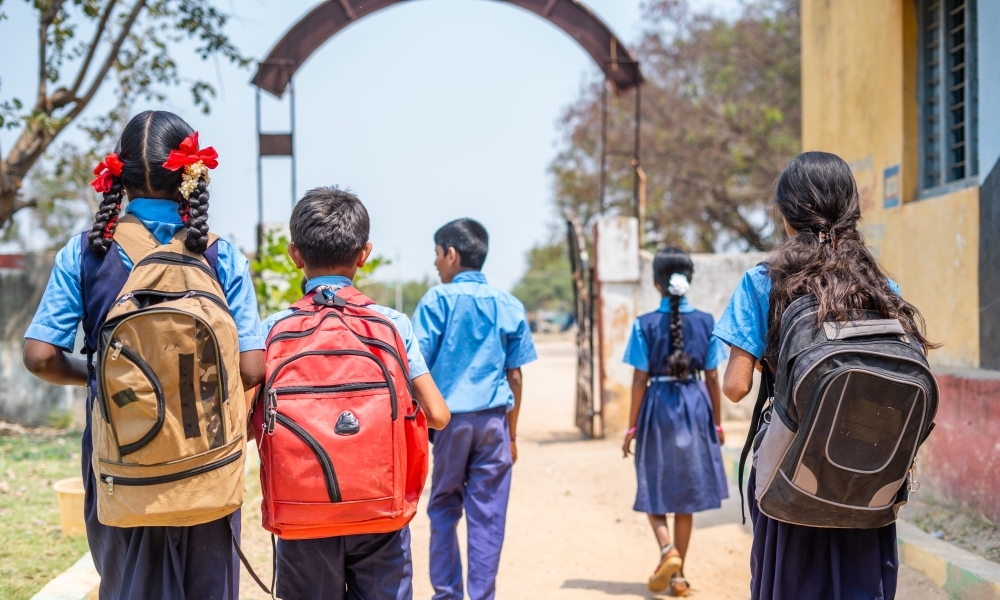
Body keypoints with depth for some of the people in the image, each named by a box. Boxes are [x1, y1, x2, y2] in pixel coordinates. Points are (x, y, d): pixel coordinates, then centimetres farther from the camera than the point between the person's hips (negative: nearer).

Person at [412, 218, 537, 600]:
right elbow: (514, 375, 8)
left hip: (449, 417, -2)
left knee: (444, 510, 10)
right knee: (488, 516, 4)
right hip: (493, 421, 2)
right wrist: (512, 433, 15)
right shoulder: (509, 306, 7)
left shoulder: (438, 300, -1)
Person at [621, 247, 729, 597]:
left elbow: (640, 379, -7)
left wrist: (632, 427, 1)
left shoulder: (645, 325, -8)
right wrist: (717, 423, 11)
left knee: (653, 490, 13)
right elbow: (712, 378, 1)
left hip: (658, 408, -2)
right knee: (686, 494, 10)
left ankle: (667, 549, -12)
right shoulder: (705, 322, -2)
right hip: (695, 408, 2)